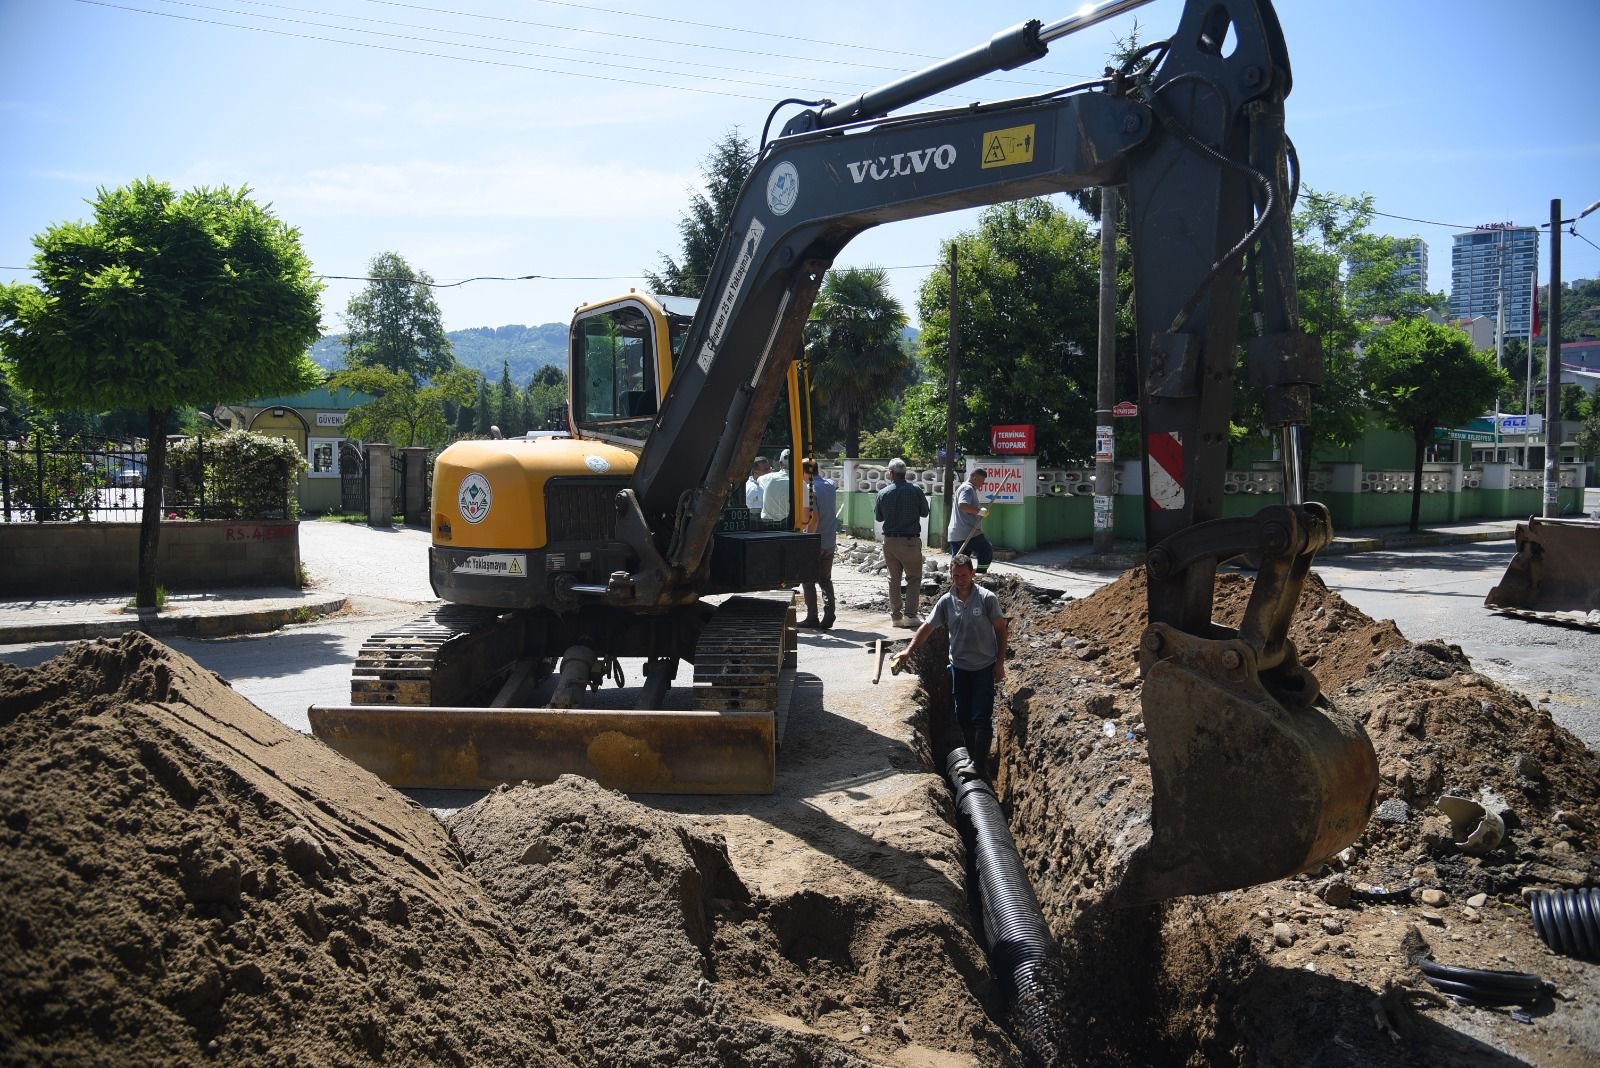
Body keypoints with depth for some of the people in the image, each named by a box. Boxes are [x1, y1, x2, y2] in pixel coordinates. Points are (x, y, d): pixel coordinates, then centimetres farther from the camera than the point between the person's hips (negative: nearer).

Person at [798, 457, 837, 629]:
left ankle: (812, 618, 6)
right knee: (825, 579, 13)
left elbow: (814, 518, -21)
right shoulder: (830, 485, 6)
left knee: (808, 580, 5)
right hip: (830, 541, 7)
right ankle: (828, 618, 7)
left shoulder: (810, 489, -16)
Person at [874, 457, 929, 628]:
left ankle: (896, 616, 12)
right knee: (914, 578, 6)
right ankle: (910, 615, -4)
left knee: (894, 579, 12)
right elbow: (924, 512, 2)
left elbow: (879, 517, 8)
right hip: (910, 540, -2)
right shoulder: (915, 490, -9)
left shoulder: (883, 493, -3)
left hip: (890, 540, 3)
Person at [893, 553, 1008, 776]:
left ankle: (981, 768, 0)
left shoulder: (987, 598, -13)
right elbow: (927, 627, 2)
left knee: (981, 718, -6)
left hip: (984, 667, -4)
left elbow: (1000, 630, -6)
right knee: (963, 717, 11)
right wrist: (908, 651, -8)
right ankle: (971, 759, 27)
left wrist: (1000, 662, -7)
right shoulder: (946, 601, -3)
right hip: (959, 666, 4)